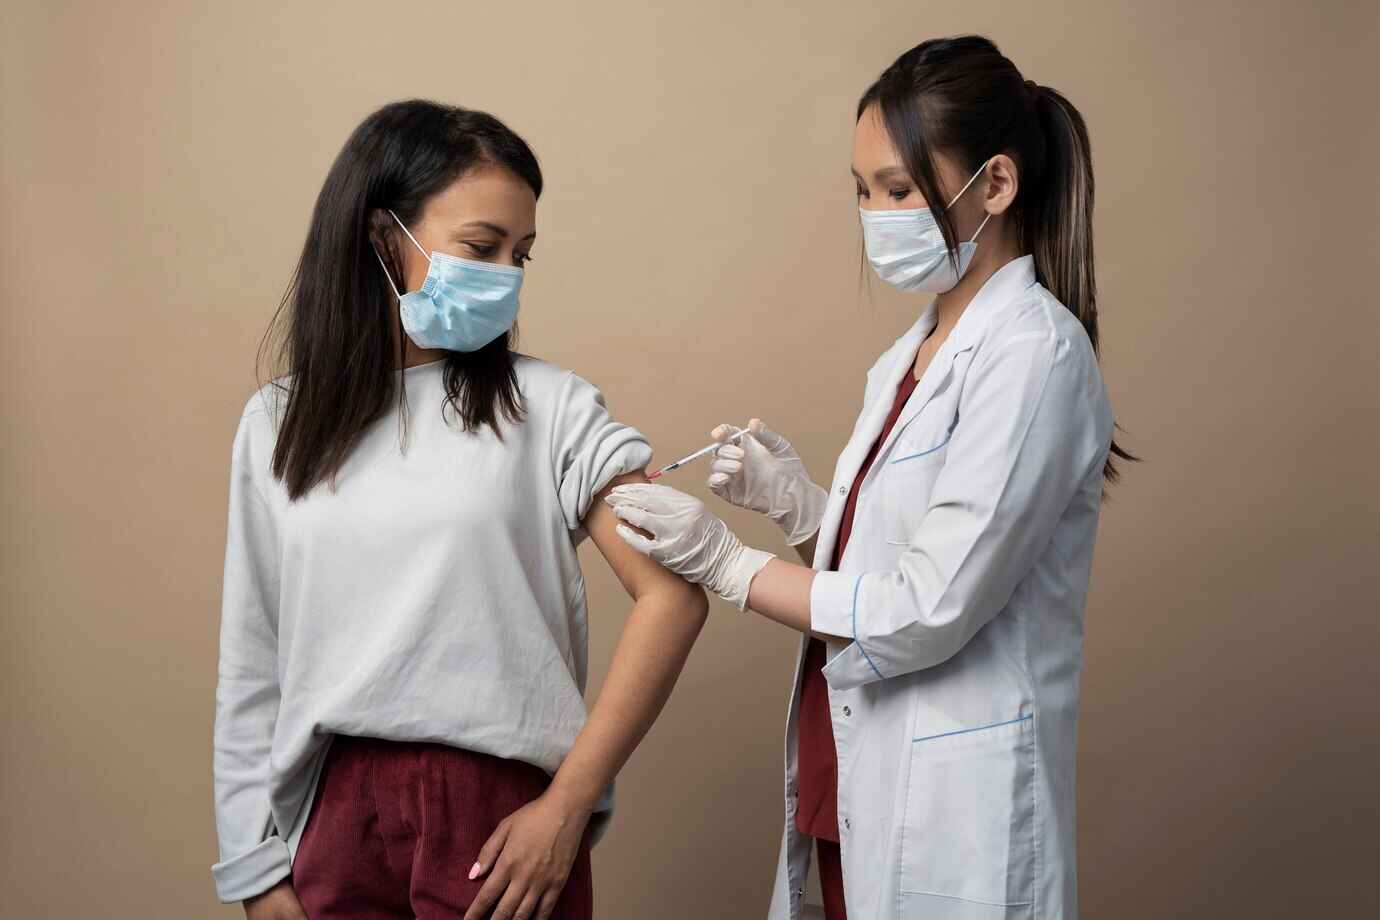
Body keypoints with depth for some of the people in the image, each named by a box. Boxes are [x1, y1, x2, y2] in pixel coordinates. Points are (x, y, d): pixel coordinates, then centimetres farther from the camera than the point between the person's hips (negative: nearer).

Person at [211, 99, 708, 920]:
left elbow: (673, 594, -10)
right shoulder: (277, 425, 5)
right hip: (336, 814, 2)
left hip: (503, 815, -2)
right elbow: (252, 667, 7)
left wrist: (569, 806, -12)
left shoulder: (548, 408, -4)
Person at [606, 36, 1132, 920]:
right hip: (857, 782, 7)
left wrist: (728, 561, -11)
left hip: (949, 811, -7)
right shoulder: (915, 351, 9)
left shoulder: (1032, 355, -16)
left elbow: (928, 610, -19)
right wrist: (799, 504, -4)